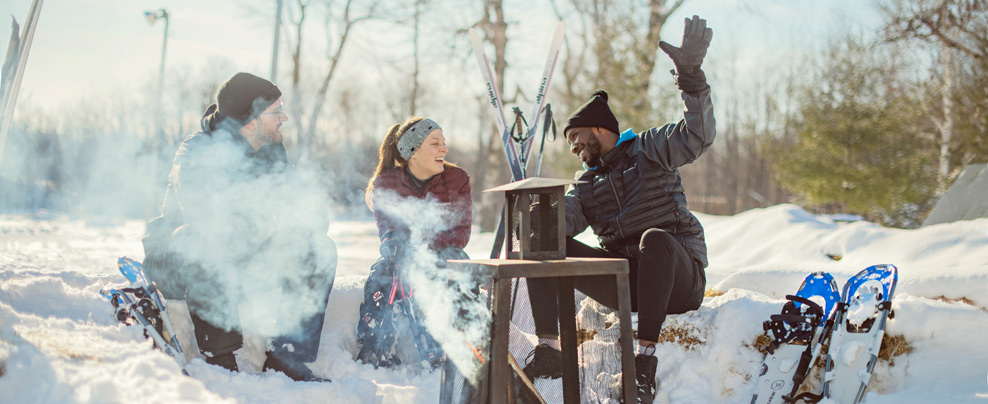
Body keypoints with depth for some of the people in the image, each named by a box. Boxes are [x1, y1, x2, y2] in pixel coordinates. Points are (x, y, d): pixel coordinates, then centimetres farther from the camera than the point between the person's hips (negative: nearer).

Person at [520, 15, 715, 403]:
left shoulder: (648, 149, 7)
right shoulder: (586, 183, 21)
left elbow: (697, 136, -11)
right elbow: (565, 218, 2)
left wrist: (691, 74, -22)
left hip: (680, 277, -5)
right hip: (625, 282, 5)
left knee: (654, 238, -40)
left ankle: (645, 360, -40)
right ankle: (549, 350, -14)